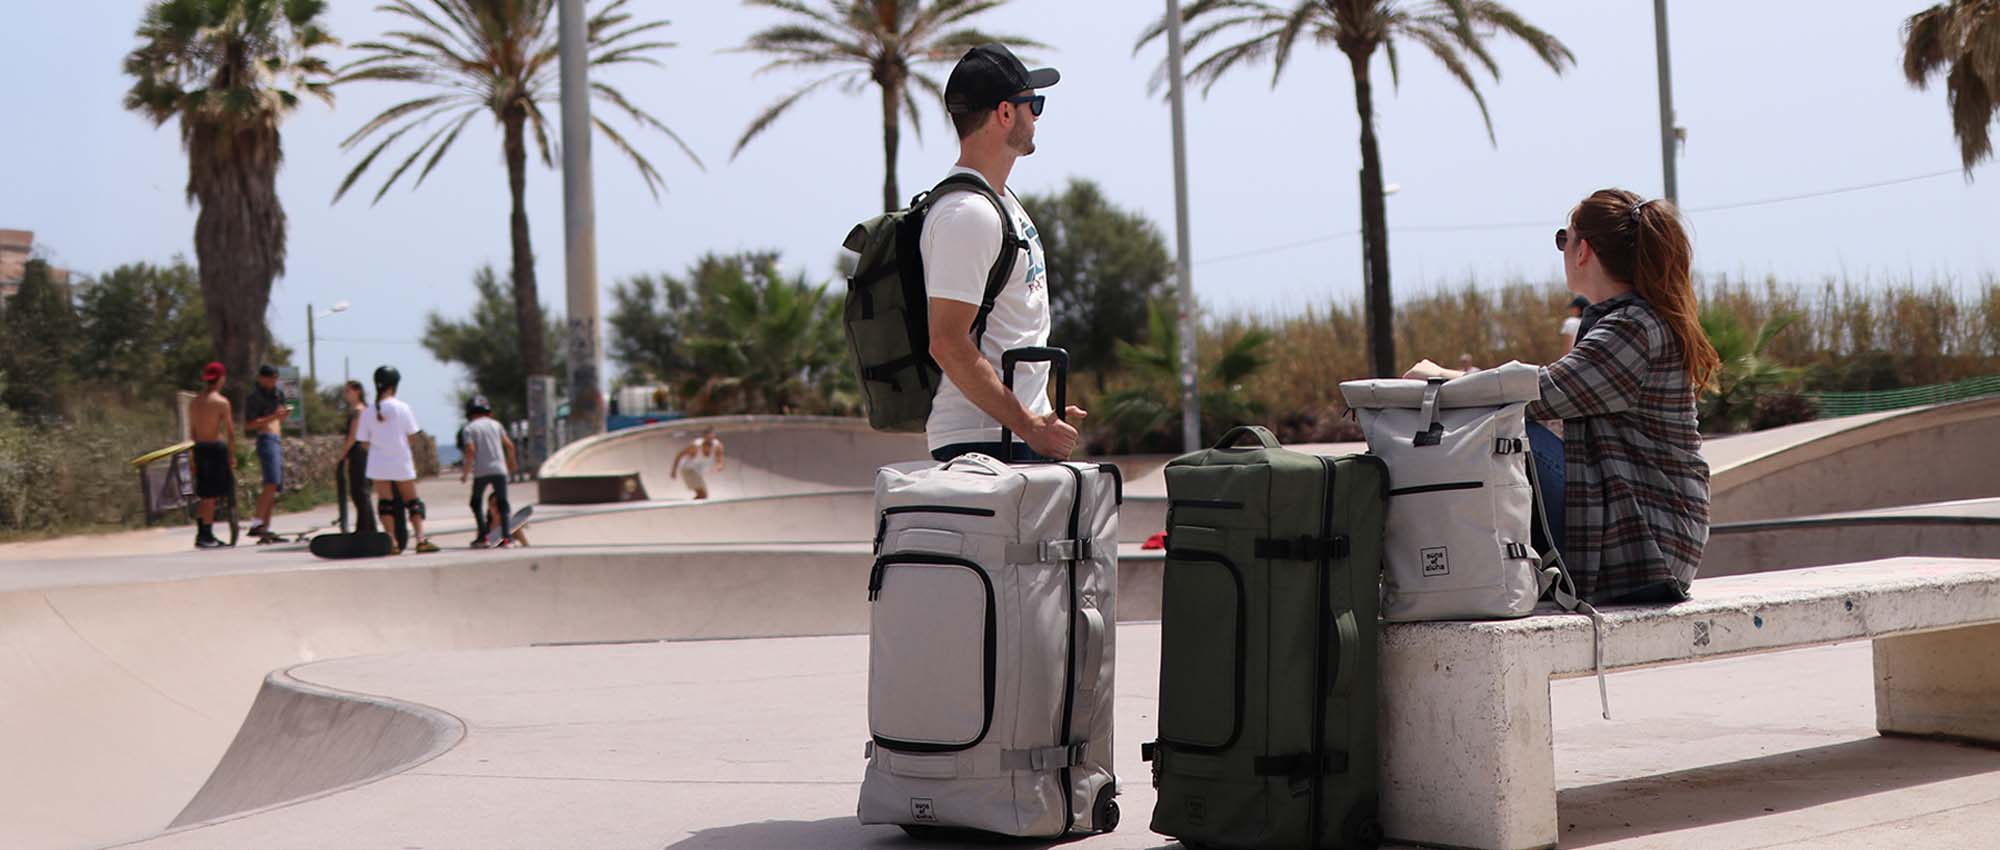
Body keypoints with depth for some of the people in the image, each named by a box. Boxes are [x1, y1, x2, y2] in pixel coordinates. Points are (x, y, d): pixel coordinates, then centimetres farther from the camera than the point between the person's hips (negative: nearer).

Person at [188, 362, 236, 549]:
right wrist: (232, 456, -4)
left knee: (204, 495, 13)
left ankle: (201, 534, 15)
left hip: (199, 449, 7)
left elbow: (192, 432, 15)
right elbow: (230, 432, -11)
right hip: (217, 448, -7)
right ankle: (206, 535, -3)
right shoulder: (221, 402, -9)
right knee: (211, 496, -3)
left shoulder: (193, 403, 11)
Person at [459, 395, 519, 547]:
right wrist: (512, 461, 24)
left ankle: (483, 535, 1)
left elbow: (471, 451, -11)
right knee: (502, 503, 6)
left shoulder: (470, 428, 1)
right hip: (499, 469, 2)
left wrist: (465, 472, -4)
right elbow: (509, 445, 7)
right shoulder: (495, 424, 11)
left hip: (481, 471, -2)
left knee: (477, 503, 13)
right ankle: (505, 536, -4)